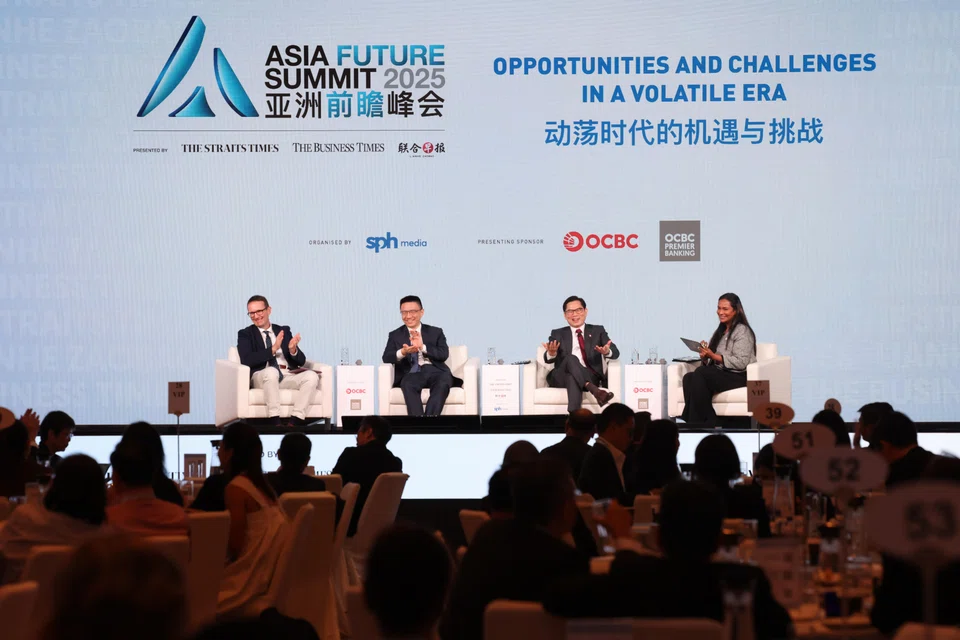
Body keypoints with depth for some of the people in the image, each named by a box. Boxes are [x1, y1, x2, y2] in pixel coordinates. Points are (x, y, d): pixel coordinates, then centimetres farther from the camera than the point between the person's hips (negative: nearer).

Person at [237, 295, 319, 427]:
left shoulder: (284, 330, 19)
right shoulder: (245, 334, 10)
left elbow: (301, 361, 13)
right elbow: (246, 361, -9)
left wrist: (293, 350, -11)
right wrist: (273, 349, -17)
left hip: (288, 376, 4)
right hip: (262, 377, -4)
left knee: (311, 376, -26)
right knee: (271, 371, -39)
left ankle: (296, 421, -33)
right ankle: (275, 422, -39)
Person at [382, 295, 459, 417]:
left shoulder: (436, 332, 18)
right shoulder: (395, 335, 19)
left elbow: (444, 354, 2)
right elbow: (386, 358, 4)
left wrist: (423, 347, -15)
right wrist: (402, 352, -19)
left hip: (434, 370, 1)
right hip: (412, 373, 0)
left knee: (443, 382, -36)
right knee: (408, 384, -37)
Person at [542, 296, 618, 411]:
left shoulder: (597, 331, 17)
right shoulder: (558, 334, 18)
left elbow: (615, 353, 2)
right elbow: (548, 359, 1)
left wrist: (607, 352, -25)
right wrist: (551, 353, -26)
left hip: (589, 376, -1)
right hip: (561, 378, 1)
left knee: (573, 379, -39)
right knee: (570, 358, -34)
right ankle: (594, 390, -52)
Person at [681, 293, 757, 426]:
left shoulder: (742, 331, -3)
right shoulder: (720, 331, 23)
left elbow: (740, 363, -16)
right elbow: (709, 362, 19)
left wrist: (714, 356, -19)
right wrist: (705, 356, -5)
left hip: (739, 377, -7)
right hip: (720, 374, 7)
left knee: (700, 373, -32)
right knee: (688, 377, -22)